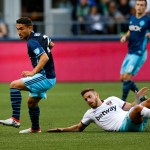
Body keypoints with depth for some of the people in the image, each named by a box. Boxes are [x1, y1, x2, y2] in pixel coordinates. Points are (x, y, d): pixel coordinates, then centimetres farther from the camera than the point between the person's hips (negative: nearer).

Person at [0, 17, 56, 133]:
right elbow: (51, 44, 30)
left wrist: (33, 72, -29)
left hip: (45, 78, -10)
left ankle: (15, 119, -25)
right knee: (32, 102, 27)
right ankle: (35, 128, 44)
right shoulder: (40, 36, 10)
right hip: (49, 78, 10)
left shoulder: (32, 42, -18)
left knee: (14, 85, -20)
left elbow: (45, 58, -29)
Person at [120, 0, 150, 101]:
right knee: (122, 78, 10)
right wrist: (125, 37, 3)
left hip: (139, 53, -8)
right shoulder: (132, 18, 12)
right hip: (130, 52, 8)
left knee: (126, 77, -13)